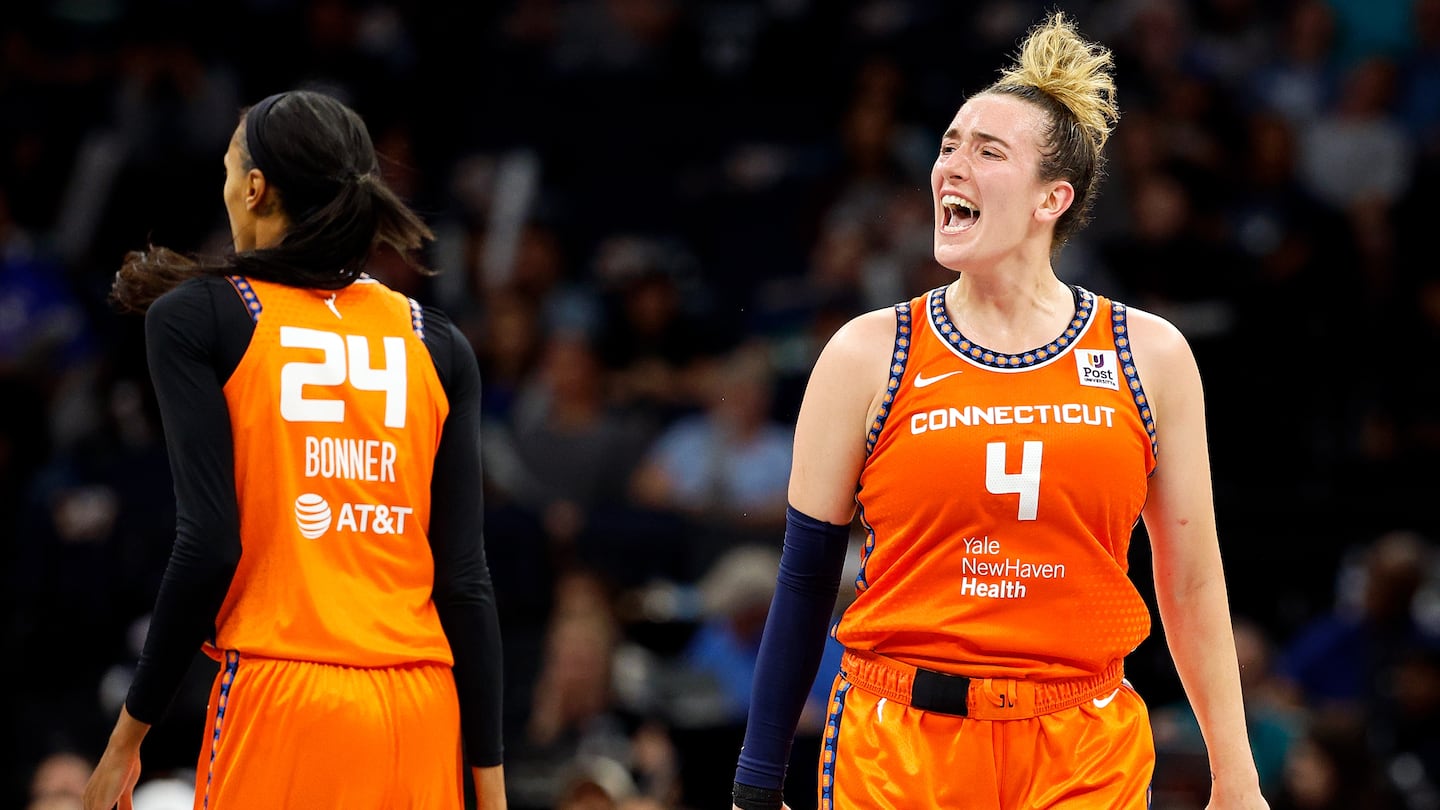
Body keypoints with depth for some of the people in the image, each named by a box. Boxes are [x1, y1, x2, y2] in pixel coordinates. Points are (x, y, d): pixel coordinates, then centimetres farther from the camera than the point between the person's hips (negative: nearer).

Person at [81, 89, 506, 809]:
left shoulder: (193, 316, 0)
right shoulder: (439, 345, 9)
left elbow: (208, 546, -9)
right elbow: (465, 579, 4)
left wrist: (128, 737, -2)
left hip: (280, 700, -3)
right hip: (421, 712, 3)